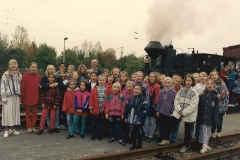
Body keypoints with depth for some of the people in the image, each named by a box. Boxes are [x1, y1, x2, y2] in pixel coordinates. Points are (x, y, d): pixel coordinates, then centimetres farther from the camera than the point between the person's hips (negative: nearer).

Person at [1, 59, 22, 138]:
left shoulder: (19, 75, 10)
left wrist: (20, 96, 10)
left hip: (16, 96, 4)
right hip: (8, 96, -4)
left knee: (15, 112, 7)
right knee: (8, 112, -4)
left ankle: (12, 129, 18)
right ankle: (7, 130, 4)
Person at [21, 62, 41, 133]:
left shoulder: (38, 76, 2)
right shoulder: (25, 76, -8)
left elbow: (39, 88, 6)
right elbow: (22, 88, -7)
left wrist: (39, 97, 4)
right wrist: (22, 98, -6)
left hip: (35, 99, 3)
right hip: (27, 98, -3)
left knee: (35, 113, 10)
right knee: (28, 113, 9)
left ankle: (33, 127, 21)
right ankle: (29, 127, 19)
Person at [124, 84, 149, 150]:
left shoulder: (143, 99, -11)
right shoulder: (131, 98, 9)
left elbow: (145, 110, -18)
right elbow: (127, 108, 14)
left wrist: (140, 117, -19)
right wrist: (126, 117, 12)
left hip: (138, 121, -6)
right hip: (131, 119, 6)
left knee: (138, 133, 4)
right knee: (132, 133, 16)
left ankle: (139, 146, 21)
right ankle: (133, 145, 33)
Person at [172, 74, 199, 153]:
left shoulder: (194, 92, -10)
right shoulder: (181, 90, 6)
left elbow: (193, 105, -16)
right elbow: (176, 100, 3)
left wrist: (184, 112, -18)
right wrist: (179, 109, -13)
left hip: (189, 115, -4)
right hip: (178, 112, 4)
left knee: (188, 131, 10)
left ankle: (185, 145, 29)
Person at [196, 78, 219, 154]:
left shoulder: (215, 95, -3)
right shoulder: (203, 93, 0)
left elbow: (216, 108, -4)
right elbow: (199, 105, 0)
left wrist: (215, 119, -8)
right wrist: (198, 116, -3)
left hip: (210, 117, -1)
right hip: (202, 116, 1)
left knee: (207, 131, 8)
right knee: (203, 130, 6)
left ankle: (205, 145, 18)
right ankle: (205, 146, 17)